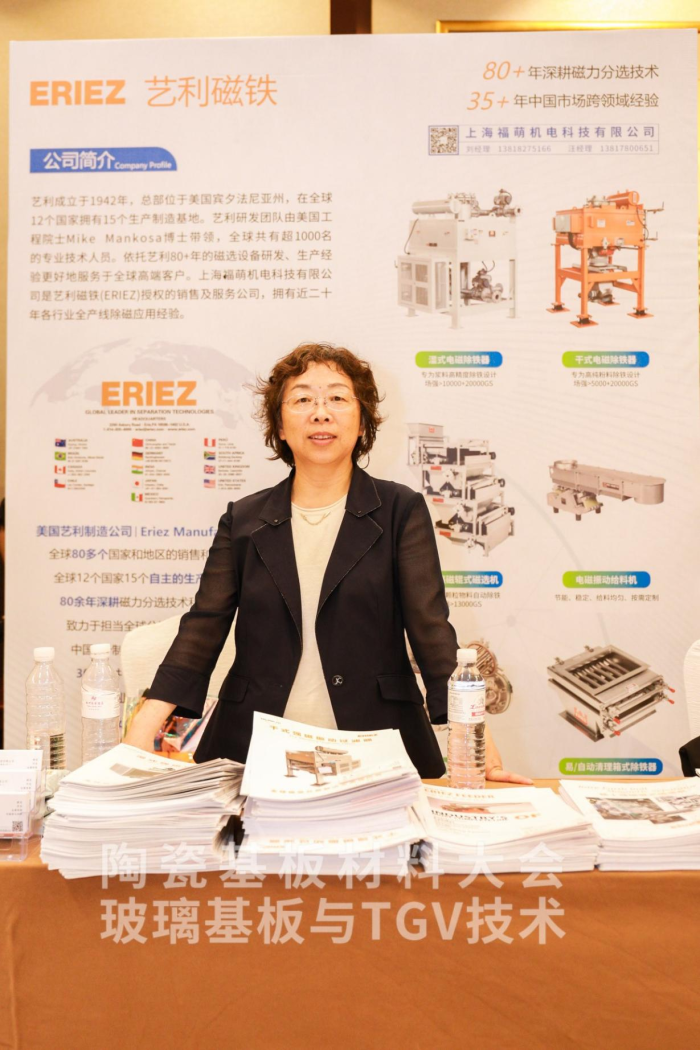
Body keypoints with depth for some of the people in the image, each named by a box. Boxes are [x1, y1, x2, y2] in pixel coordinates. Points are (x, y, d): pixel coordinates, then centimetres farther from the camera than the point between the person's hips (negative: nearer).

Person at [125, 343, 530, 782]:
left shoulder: (401, 511, 3)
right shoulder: (244, 520, 8)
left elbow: (431, 628, -5)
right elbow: (203, 628, 2)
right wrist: (143, 729, -12)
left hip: (375, 754, -1)